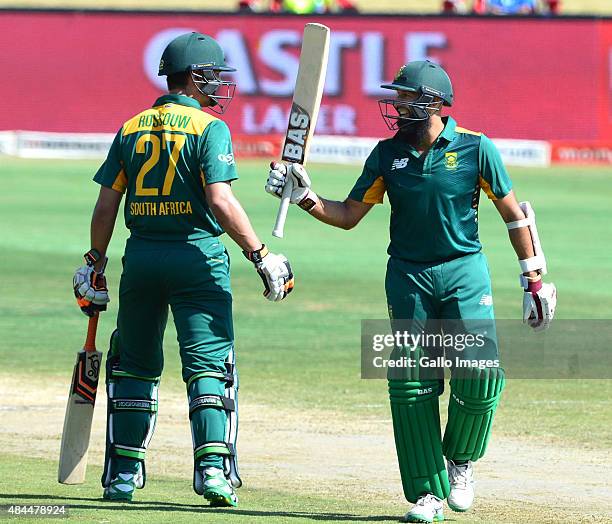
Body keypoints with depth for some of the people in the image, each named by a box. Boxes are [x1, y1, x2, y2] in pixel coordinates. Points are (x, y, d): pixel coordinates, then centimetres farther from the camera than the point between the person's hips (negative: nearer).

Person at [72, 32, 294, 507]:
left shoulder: (131, 129, 9)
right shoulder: (209, 128, -6)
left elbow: (106, 205, 7)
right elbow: (220, 201, -17)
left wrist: (96, 263, 16)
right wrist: (261, 255, -14)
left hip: (141, 258, 4)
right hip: (196, 255, -4)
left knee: (135, 365, 14)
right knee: (208, 363, -3)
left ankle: (123, 473, 14)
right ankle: (213, 468, -16)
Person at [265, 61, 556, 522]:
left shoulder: (475, 148, -5)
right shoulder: (388, 154, 3)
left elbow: (514, 214, 1)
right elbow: (348, 216, 8)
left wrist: (534, 281, 0)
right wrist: (303, 195, -8)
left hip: (464, 271, -2)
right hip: (408, 276, 2)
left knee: (479, 374, -16)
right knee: (411, 383, -4)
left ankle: (461, 460, 13)